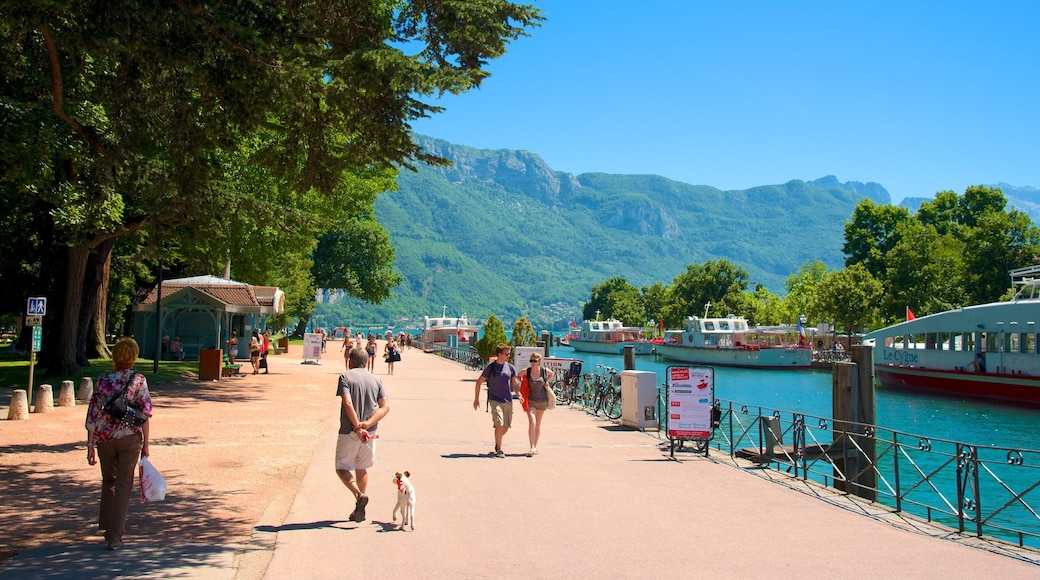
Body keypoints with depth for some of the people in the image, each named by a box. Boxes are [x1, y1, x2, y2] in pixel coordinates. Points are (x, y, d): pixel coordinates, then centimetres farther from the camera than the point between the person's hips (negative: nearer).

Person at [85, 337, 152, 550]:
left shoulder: (103, 381, -2)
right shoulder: (139, 380, -6)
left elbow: (93, 414, -3)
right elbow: (145, 414, -7)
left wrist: (90, 445, 4)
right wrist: (145, 443, 0)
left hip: (105, 438, 2)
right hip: (130, 437, -2)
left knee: (108, 481, 23)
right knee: (124, 484, 5)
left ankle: (106, 526, 34)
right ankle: (114, 536, 3)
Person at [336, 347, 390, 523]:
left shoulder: (345, 377, -5)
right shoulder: (376, 380, 9)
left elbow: (347, 403, -19)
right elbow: (385, 407, -3)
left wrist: (358, 428, -19)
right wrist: (368, 424, -12)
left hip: (349, 432, -5)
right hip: (370, 432, 5)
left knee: (342, 468, 9)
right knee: (361, 469, 19)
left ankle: (359, 495, -15)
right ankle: (359, 509, 19)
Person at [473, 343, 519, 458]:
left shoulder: (511, 368, 6)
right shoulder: (490, 367, -5)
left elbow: (515, 384, 10)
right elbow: (479, 382, 2)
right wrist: (476, 399, 2)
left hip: (508, 401, 4)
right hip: (495, 400, -4)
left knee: (506, 427, 9)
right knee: (499, 425, -16)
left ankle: (497, 443, 37)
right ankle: (499, 450, -4)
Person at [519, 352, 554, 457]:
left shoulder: (544, 370, -5)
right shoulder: (526, 372, -10)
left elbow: (551, 374, 18)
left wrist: (548, 382, 2)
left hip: (542, 400, 2)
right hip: (530, 400, -2)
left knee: (538, 424, 12)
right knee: (532, 422, -18)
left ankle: (535, 447, 24)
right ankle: (532, 448, -17)